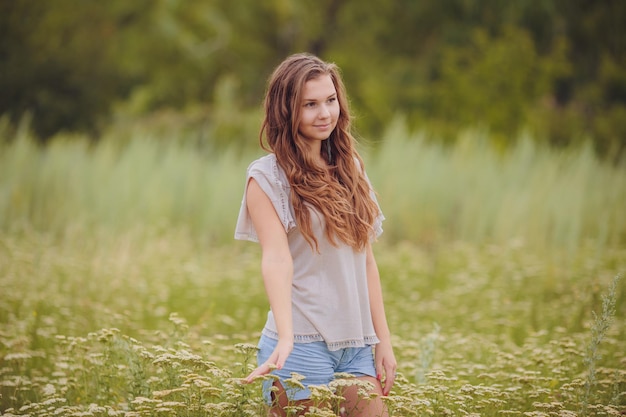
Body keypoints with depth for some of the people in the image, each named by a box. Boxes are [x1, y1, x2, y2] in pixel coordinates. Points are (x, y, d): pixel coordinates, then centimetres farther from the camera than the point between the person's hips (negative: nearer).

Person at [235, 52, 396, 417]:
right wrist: (285, 339, -32)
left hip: (357, 346, 5)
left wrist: (383, 341, 10)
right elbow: (277, 258, -19)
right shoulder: (268, 177, -5)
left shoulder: (350, 168, 11)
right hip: (303, 345, -5)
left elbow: (366, 259, 13)